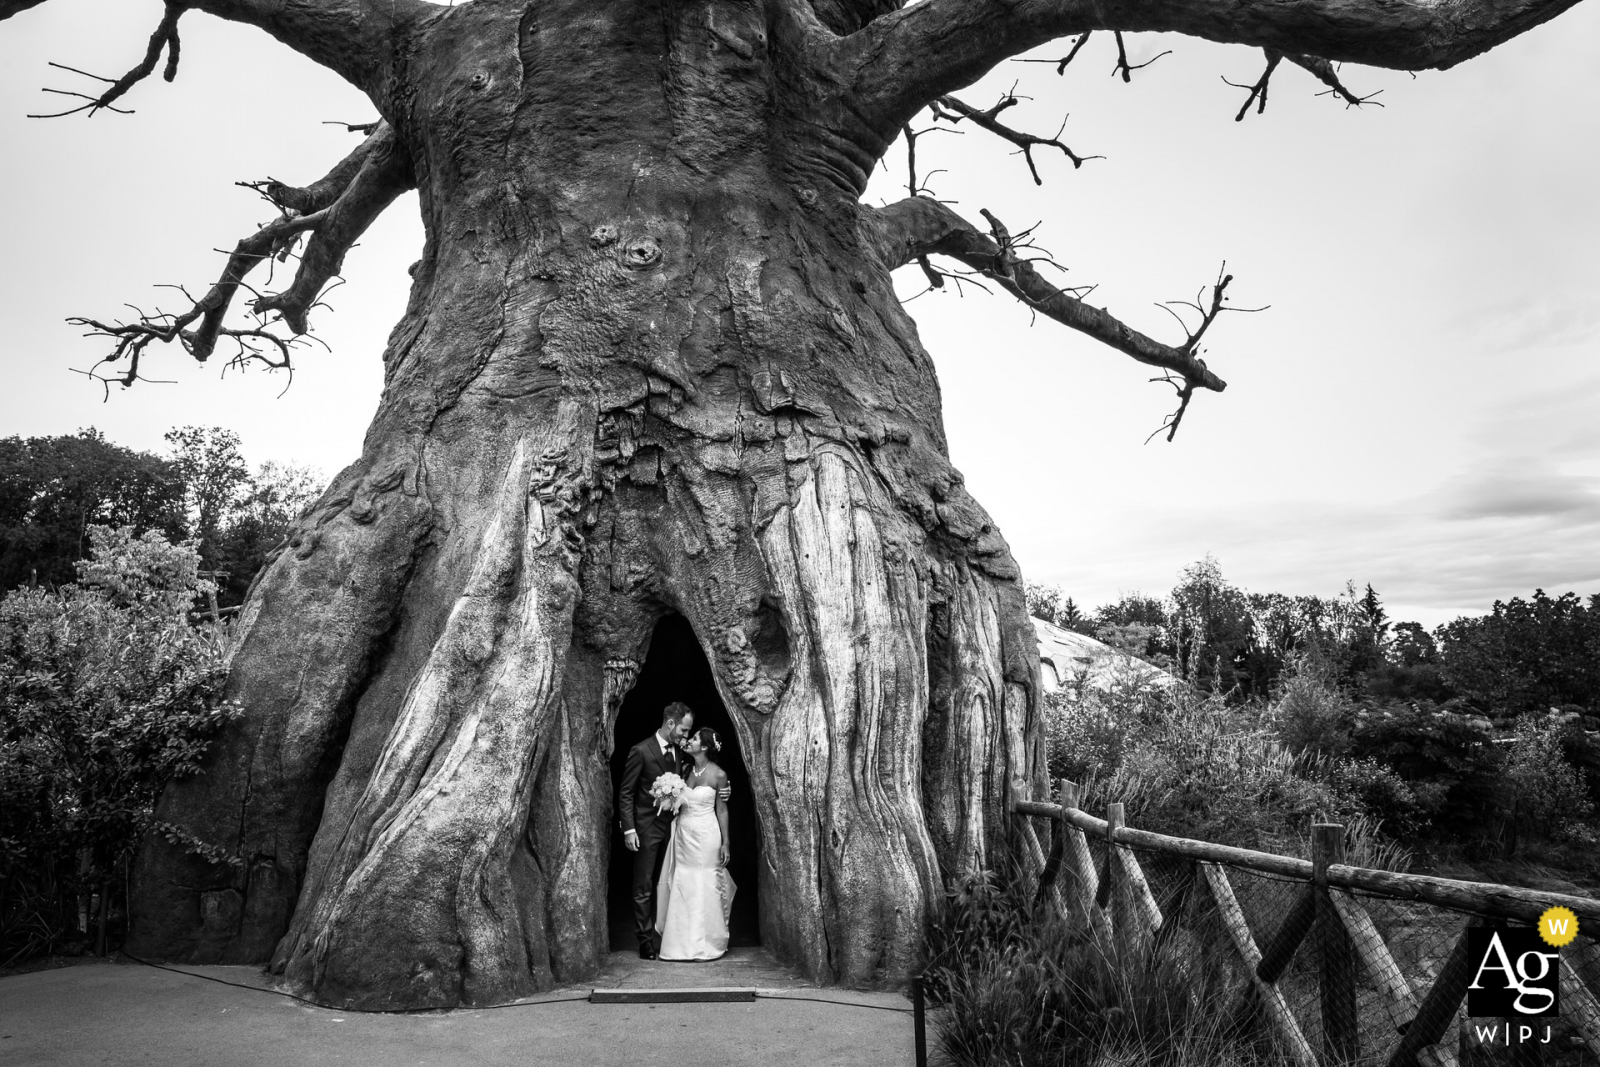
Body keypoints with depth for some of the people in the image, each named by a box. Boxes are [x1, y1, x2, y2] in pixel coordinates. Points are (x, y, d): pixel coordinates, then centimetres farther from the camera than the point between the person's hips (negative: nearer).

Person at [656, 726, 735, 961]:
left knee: (705, 889, 2)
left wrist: (725, 843, -6)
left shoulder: (718, 774, -9)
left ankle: (706, 943, 14)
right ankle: (684, 941, 19)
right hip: (683, 835, 5)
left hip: (706, 836, -5)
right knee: (681, 888, 7)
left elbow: (722, 810, -5)